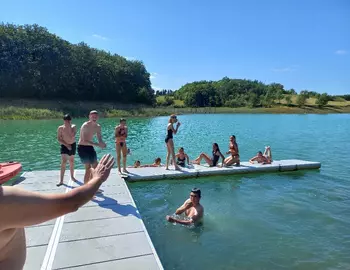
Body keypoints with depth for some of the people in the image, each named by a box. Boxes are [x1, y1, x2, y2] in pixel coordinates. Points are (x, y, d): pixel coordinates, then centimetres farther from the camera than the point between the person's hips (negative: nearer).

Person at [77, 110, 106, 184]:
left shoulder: (98, 127, 2)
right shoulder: (85, 126, -21)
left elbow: (100, 139, 8)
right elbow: (84, 141, -30)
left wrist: (102, 144, -16)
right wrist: (97, 145, -37)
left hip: (90, 147, 8)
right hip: (82, 147, -8)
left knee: (95, 167, 12)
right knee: (88, 168, -11)